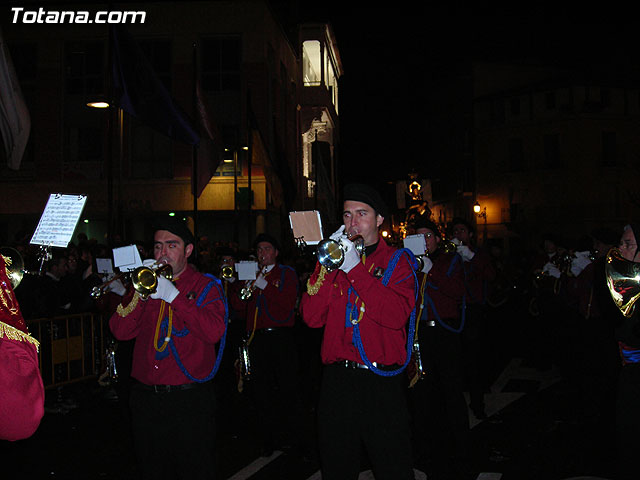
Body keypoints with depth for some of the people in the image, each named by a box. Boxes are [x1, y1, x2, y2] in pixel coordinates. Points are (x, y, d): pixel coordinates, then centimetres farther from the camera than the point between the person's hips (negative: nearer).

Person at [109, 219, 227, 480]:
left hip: (189, 399, -4)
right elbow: (120, 331, -1)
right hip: (146, 397, 4)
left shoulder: (206, 286, 0)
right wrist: (140, 293, -14)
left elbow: (214, 332, -17)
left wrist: (174, 296, -20)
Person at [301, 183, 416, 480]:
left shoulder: (396, 261, 1)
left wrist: (356, 269, -19)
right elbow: (312, 317, -3)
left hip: (382, 384, -3)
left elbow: (397, 316, -17)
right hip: (337, 380, 3)